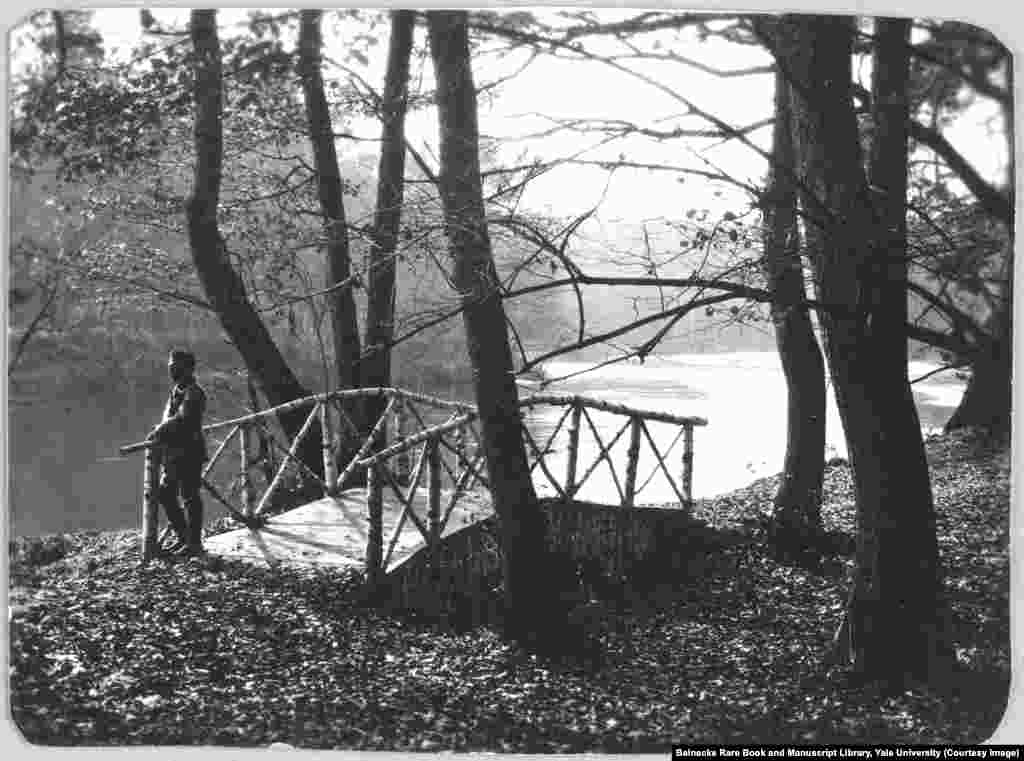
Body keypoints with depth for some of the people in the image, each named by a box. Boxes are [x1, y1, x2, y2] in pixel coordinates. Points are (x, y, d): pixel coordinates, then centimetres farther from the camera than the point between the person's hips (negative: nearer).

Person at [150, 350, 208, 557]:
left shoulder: (193, 393, -13)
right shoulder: (176, 391, 16)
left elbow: (182, 420, -22)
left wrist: (159, 431, -14)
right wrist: (160, 432, 4)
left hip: (188, 452, -10)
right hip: (173, 452, 10)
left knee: (190, 498, -4)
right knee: (165, 494, 14)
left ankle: (194, 544, 4)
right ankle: (184, 537, 24)